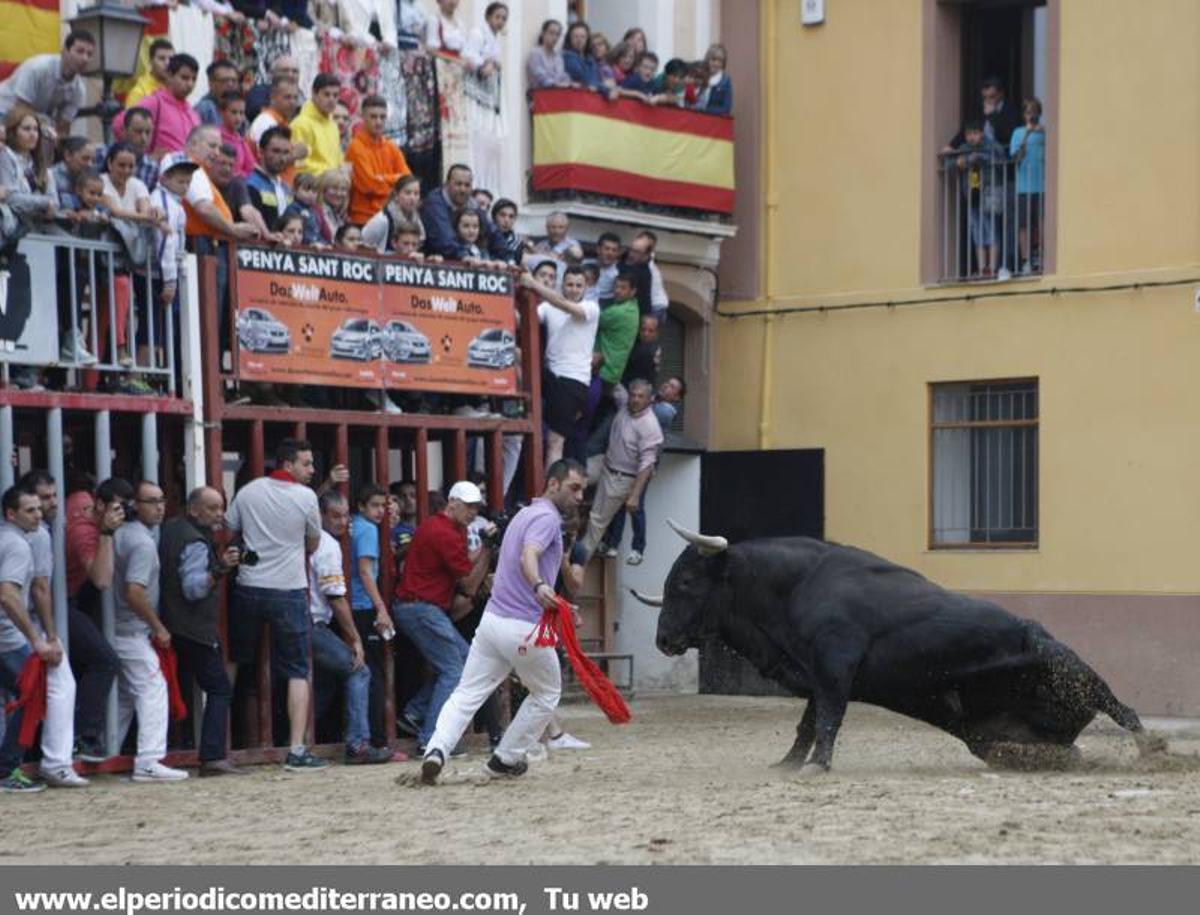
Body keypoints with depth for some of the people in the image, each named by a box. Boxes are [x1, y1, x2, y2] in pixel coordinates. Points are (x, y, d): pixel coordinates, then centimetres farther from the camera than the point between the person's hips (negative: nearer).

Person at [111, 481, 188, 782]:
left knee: (124, 694, 17)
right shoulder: (142, 542, -17)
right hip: (133, 631, -10)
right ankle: (148, 762, -15)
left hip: (115, 629, 10)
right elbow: (135, 592, -25)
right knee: (152, 689, -9)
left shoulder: (121, 533, 11)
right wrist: (159, 628, -13)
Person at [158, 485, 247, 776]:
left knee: (177, 688, 14)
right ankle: (213, 757, -17)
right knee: (219, 689, -8)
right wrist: (219, 569, -35)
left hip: (172, 627, 10)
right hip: (196, 629, -10)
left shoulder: (170, 529, 14)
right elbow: (193, 588, -26)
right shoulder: (194, 542, -16)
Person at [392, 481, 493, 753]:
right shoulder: (446, 534, -16)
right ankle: (431, 740, -9)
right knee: (452, 671, -7)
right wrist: (486, 552, -6)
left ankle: (414, 713, 14)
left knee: (464, 659, 15)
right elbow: (470, 585, -11)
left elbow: (465, 565, 15)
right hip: (422, 608, -10)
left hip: (413, 606, 10)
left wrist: (483, 547, 4)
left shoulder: (436, 526, 16)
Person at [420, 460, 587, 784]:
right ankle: (505, 759, 18)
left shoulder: (524, 514, 21)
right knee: (546, 694, 16)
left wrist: (556, 606, 42)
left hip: (492, 620, 7)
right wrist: (539, 587, -50)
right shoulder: (547, 517, -9)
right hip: (526, 629, -7)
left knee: (466, 695, 2)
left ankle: (437, 749, -19)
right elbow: (529, 556, -29)